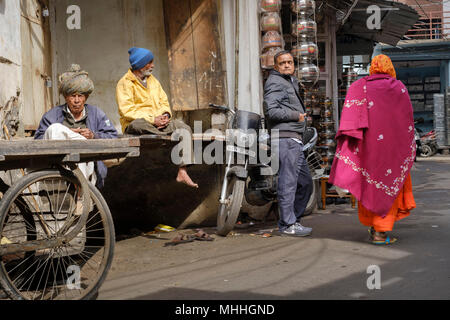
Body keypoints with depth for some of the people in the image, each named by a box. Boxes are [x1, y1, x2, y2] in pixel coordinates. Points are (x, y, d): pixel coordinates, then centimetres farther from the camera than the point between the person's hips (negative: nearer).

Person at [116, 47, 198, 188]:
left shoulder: (153, 80, 21)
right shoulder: (125, 83, -2)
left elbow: (164, 102, 18)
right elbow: (127, 111, -14)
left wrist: (165, 114, -6)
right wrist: (152, 119, -20)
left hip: (158, 121, 5)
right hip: (134, 124, -5)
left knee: (184, 127, -21)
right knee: (138, 124, -43)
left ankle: (182, 172, -31)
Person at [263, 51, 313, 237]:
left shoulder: (291, 82, 27)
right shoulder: (275, 82, -6)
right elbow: (271, 111, -19)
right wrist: (296, 116, -11)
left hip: (295, 141, 10)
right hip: (285, 138, -10)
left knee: (305, 183, 13)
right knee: (288, 182, -9)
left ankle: (293, 219, 21)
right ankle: (288, 225, -4)